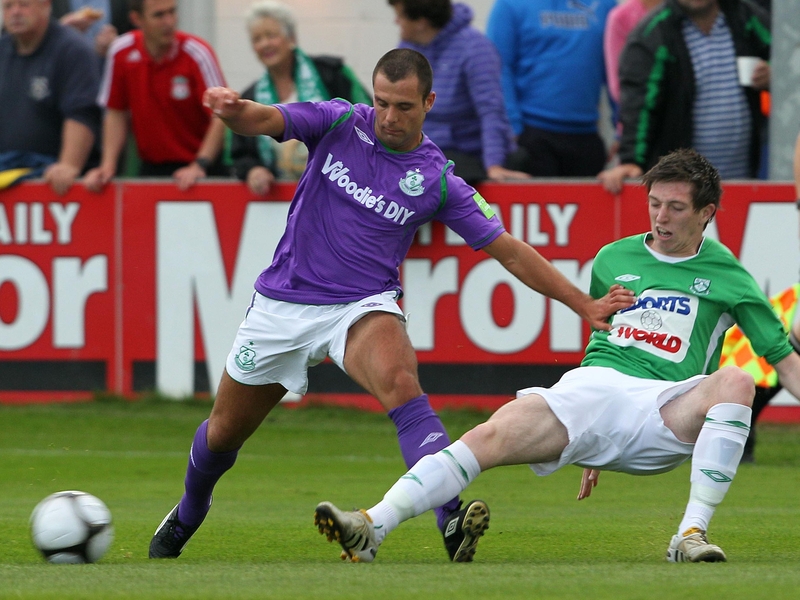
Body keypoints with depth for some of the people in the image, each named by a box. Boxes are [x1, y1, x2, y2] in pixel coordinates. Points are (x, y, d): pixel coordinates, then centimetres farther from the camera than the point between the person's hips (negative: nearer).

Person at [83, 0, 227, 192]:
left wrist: (199, 166, -25)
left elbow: (221, 117, -16)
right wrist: (108, 167, -4)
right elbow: (116, 114, 6)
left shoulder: (197, 53, -13)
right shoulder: (120, 52, -3)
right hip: (151, 167, 3)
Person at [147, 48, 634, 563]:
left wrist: (586, 305, -5)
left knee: (400, 383, -35)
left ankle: (450, 518, -46)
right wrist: (231, 107, -43)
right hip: (284, 303, 2)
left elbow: (510, 252, 0)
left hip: (364, 307, -2)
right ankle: (188, 515, 46)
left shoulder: (437, 181, -5)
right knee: (225, 431, 14)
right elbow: (259, 121, -18)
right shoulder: (340, 123, -4)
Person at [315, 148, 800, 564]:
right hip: (590, 386, 2)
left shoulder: (727, 276, 11)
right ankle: (373, 527, -37)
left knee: (736, 381, -34)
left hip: (664, 408, -2)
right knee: (491, 436, -25)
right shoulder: (613, 259, 21)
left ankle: (692, 535, -32)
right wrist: (589, 447, 32)